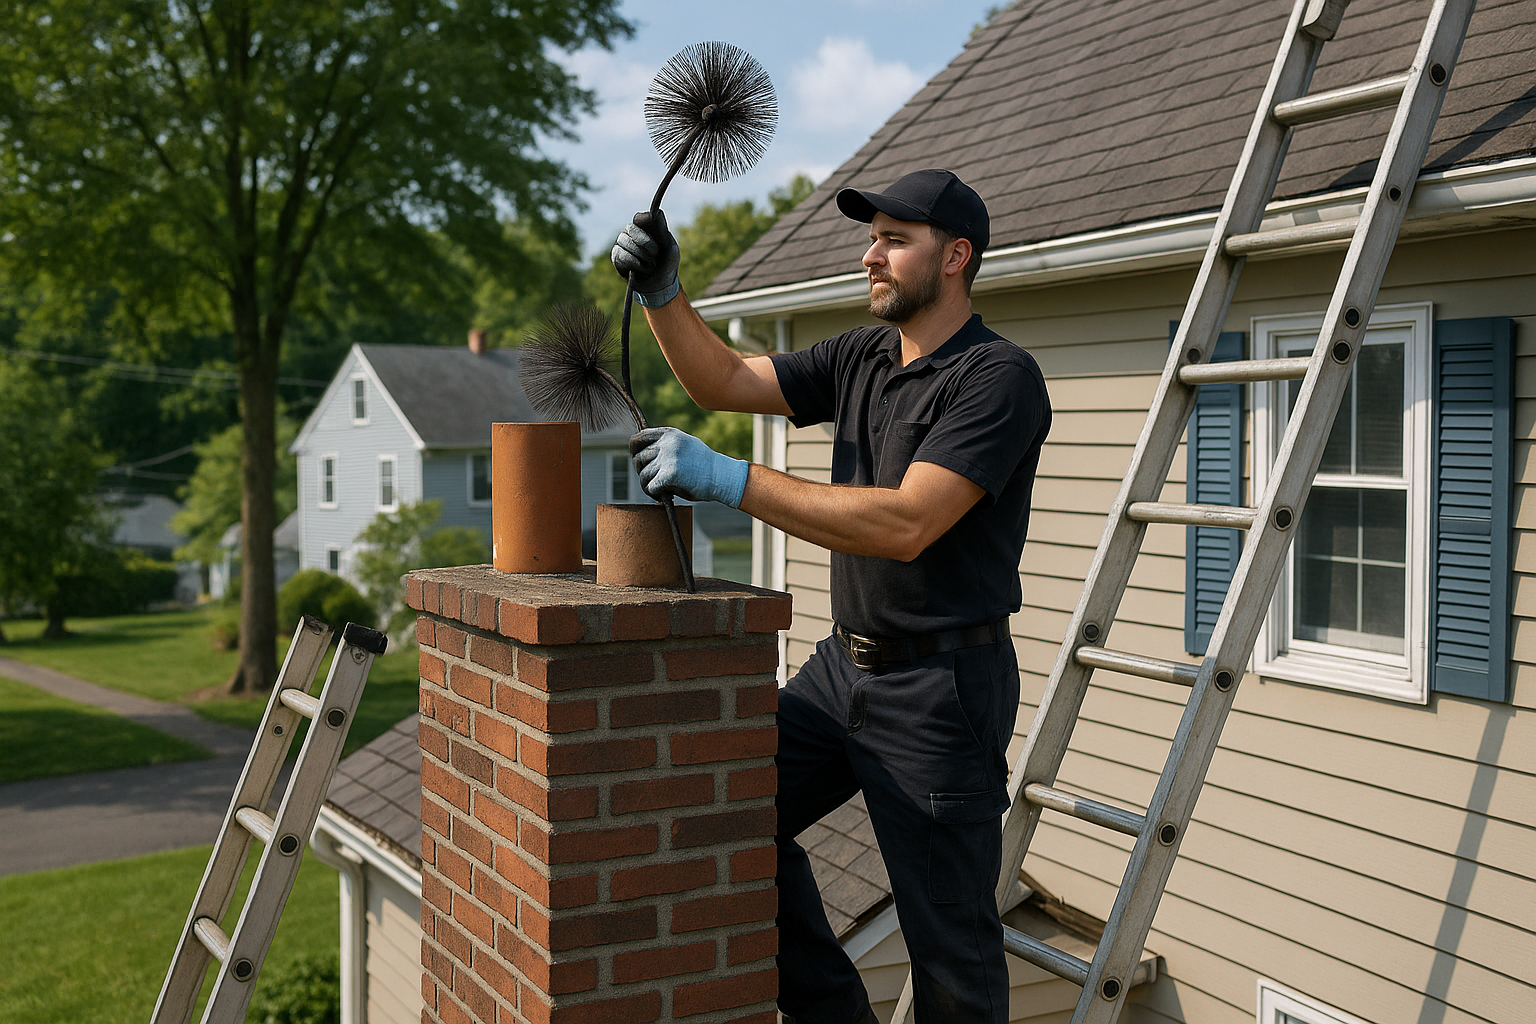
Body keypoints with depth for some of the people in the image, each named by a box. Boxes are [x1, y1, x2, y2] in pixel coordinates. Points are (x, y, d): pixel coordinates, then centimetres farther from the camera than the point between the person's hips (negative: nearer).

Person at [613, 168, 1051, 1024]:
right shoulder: (862, 358, 9)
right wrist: (662, 294, -4)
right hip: (845, 663, 8)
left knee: (950, 937, 2)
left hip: (941, 686, -8)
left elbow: (906, 525, -27)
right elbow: (724, 381, 13)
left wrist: (729, 479, -29)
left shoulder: (999, 377, -16)